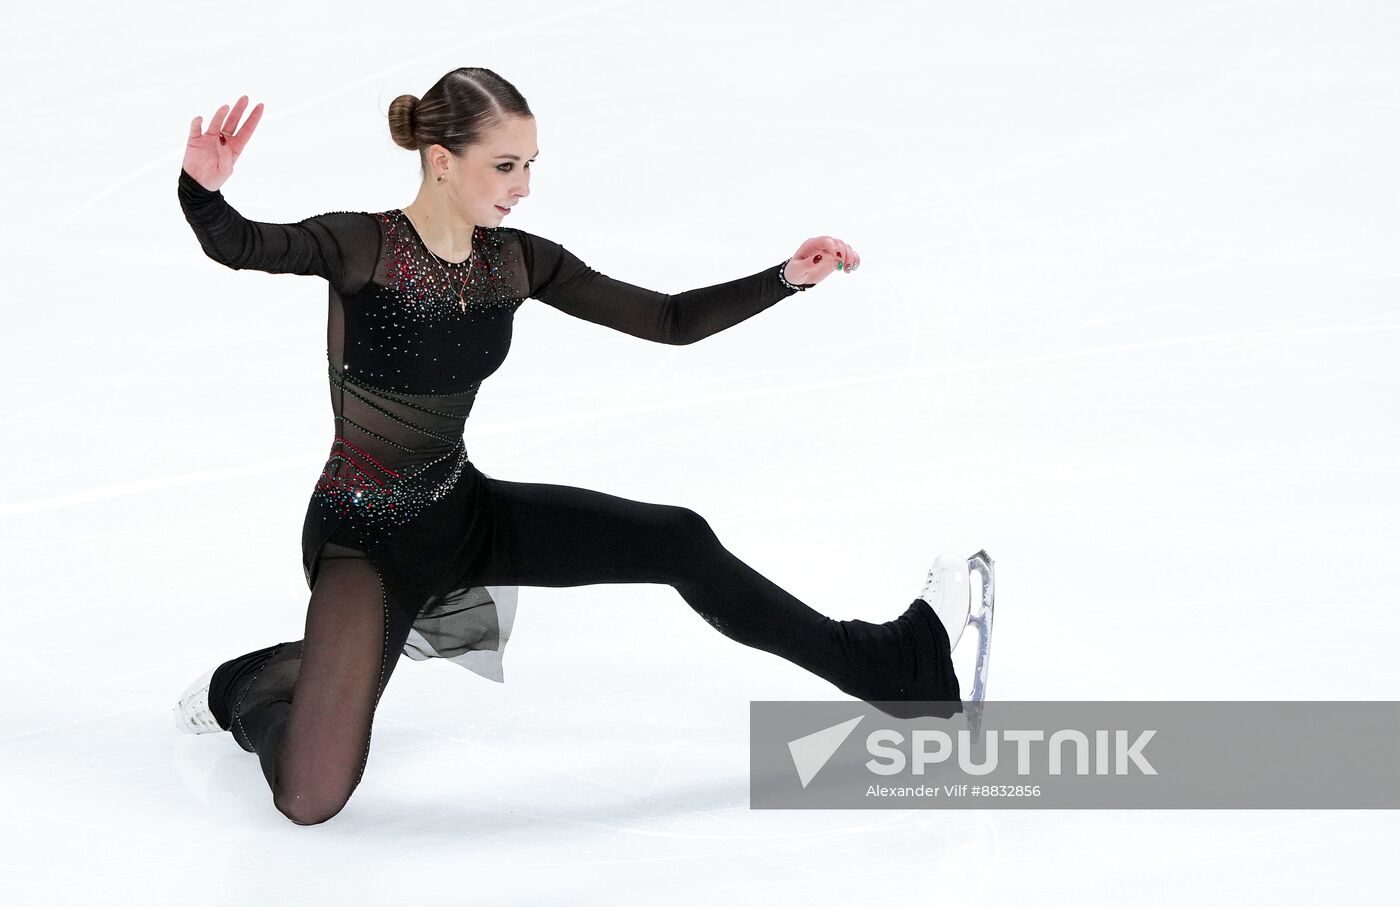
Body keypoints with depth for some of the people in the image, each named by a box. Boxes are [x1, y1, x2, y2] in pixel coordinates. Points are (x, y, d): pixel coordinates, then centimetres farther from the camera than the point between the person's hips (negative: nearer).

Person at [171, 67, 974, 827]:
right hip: (364, 537, -5)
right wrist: (205, 190, -60)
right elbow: (238, 245, -37)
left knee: (679, 541, -8)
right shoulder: (365, 247, -20)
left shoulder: (518, 261, -3)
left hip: (464, 511, 6)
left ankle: (891, 663, 5)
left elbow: (671, 321, 0)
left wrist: (787, 278, -12)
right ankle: (247, 687, 17)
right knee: (310, 801, -17)